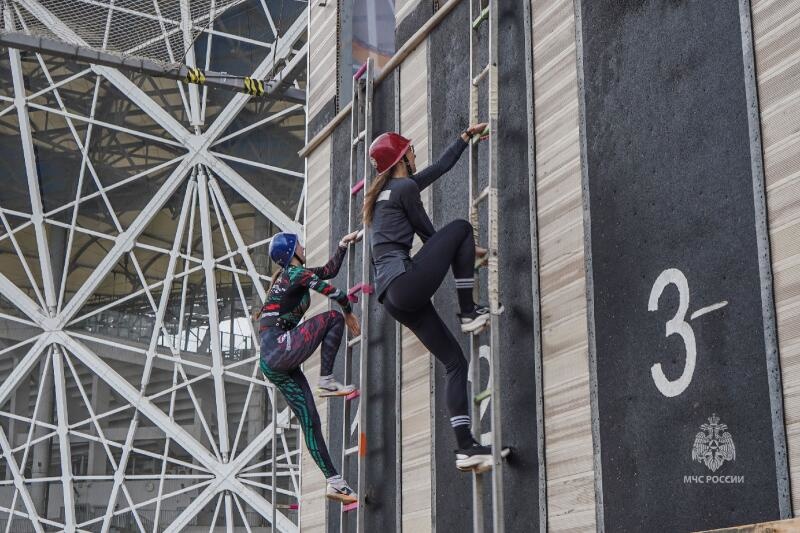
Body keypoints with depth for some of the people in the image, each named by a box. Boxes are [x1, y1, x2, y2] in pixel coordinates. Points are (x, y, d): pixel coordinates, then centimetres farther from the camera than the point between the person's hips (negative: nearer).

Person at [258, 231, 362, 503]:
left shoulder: (289, 275, 22)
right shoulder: (296, 273, -5)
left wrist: (343, 245, 33)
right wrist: (349, 313, 9)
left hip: (272, 362, 9)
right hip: (280, 349, -9)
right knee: (333, 318, -3)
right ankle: (327, 381, -7)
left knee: (310, 420, 3)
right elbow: (333, 291, -8)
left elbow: (330, 270, 33)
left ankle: (333, 481, 1)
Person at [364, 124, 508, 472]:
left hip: (393, 297, 9)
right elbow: (428, 233, 5)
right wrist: (469, 250, 20)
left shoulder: (384, 191, 25)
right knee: (460, 227, 2)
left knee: (454, 362, 5)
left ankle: (466, 447, -2)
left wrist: (467, 137, 44)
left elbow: (442, 165, 35)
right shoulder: (405, 186, -1)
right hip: (406, 284, -9)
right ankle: (469, 313, -2)